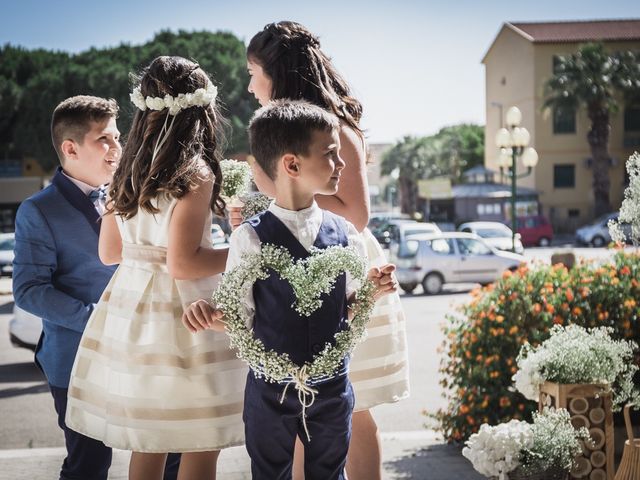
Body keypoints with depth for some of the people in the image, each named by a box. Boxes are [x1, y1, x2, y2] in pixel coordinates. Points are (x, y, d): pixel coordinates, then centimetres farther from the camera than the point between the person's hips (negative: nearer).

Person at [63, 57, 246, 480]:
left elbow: (109, 251, 16)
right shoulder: (195, 173, -13)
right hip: (179, 315, -7)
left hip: (129, 307, 8)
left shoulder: (129, 171, 8)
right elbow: (182, 263, -19)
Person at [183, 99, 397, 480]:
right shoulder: (251, 238, -12)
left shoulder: (344, 234, -2)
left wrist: (372, 291, -13)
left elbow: (348, 309, 6)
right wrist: (210, 314, -27)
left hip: (332, 387, 3)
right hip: (270, 388, -3)